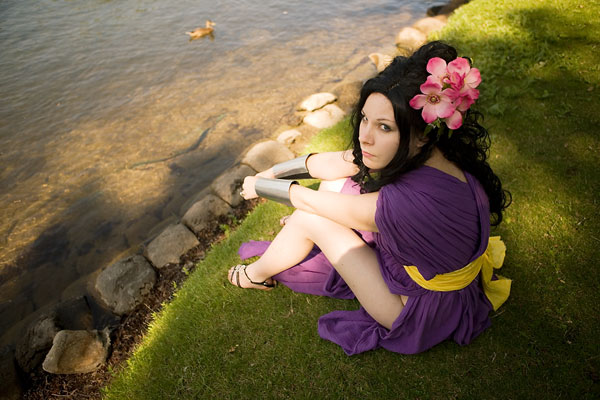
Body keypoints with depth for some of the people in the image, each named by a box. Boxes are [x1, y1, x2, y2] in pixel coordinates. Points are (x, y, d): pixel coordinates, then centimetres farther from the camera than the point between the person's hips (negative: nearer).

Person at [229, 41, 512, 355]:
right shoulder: (417, 153, -17)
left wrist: (259, 186, -6)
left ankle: (259, 274, 21)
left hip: (425, 314, -7)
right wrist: (272, 172, 4)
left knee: (311, 217, -11)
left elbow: (312, 201, -25)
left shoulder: (414, 200, -40)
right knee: (337, 186, 2)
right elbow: (336, 163, -4)